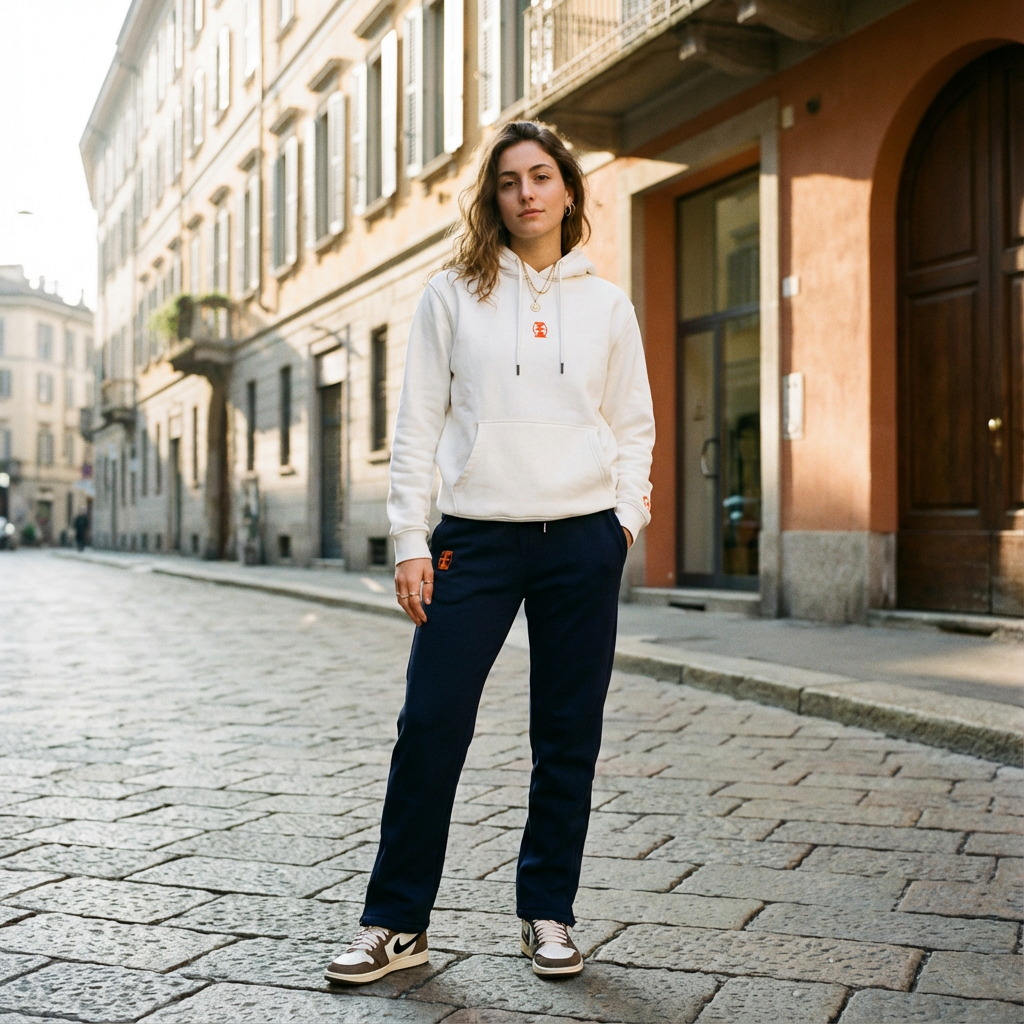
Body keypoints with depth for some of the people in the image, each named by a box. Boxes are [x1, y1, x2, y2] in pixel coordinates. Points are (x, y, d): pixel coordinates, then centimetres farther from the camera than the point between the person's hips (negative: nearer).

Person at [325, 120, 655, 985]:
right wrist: (410, 541, -4)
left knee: (569, 738, 6)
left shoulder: (606, 305, 10)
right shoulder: (453, 294, 5)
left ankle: (549, 913, 21)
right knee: (430, 726, -4)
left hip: (583, 542, 2)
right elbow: (418, 423, 2)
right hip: (475, 539, -1)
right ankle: (397, 922, 10)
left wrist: (626, 518, 0)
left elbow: (634, 426, 14)